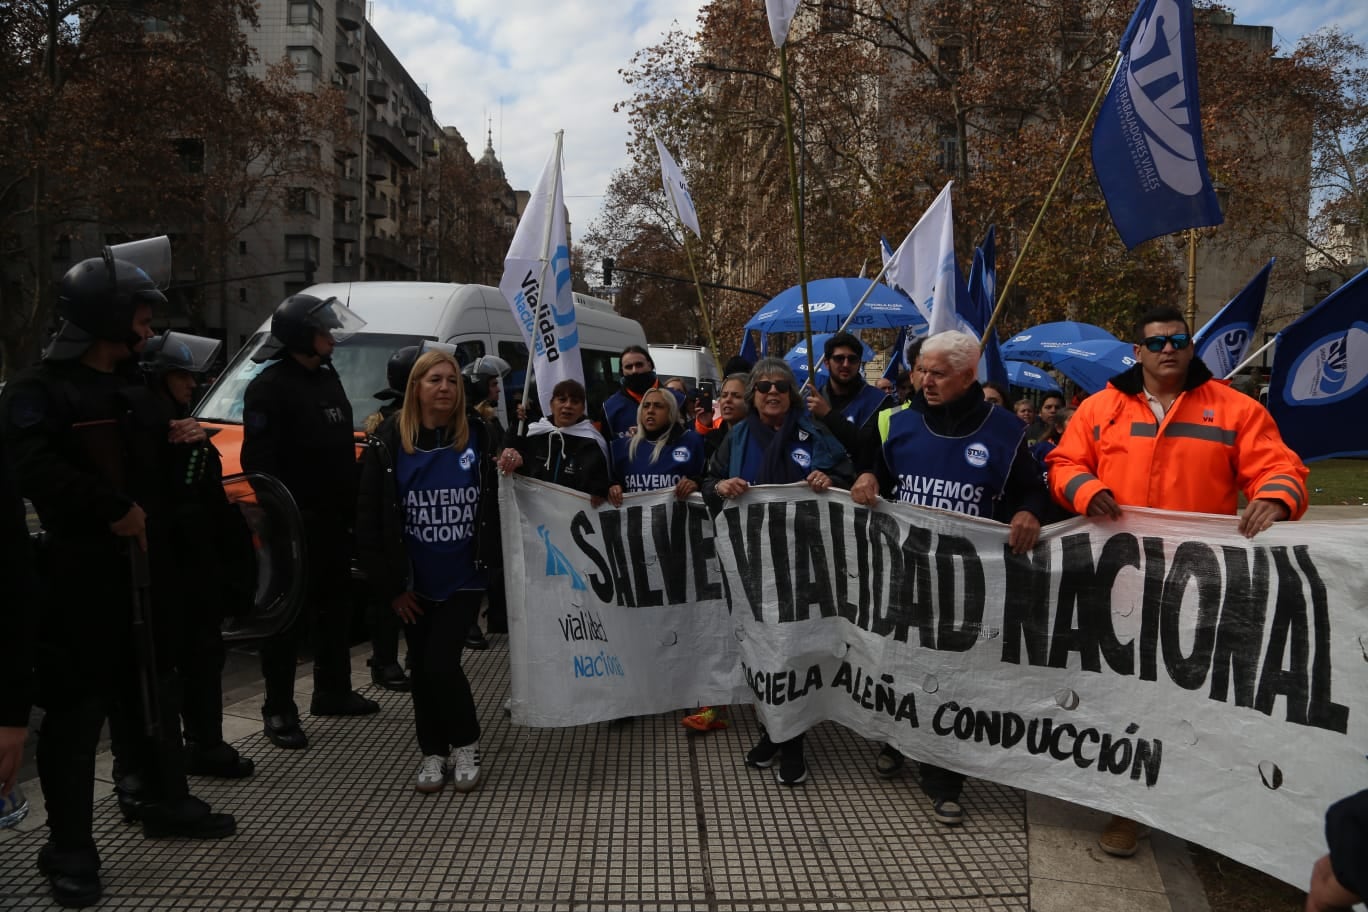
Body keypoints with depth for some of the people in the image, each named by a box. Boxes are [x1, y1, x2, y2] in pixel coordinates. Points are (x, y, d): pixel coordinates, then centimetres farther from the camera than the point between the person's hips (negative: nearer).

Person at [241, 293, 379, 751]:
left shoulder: (327, 377, 13)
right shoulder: (270, 386, -13)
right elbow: (259, 459, -19)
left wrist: (350, 505, 15)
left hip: (332, 518, 9)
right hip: (296, 520, -9)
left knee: (334, 606, 17)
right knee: (290, 615, -3)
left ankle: (333, 692, 31)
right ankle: (278, 710, 7)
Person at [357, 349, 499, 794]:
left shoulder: (478, 436, -3)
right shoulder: (388, 441, -6)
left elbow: (497, 501, 6)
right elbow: (369, 519, -4)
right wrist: (390, 584, -4)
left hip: (464, 578, -1)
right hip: (414, 582, 1)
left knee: (441, 661, -8)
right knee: (422, 667, 11)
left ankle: (465, 745, 16)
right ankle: (433, 752, 30)